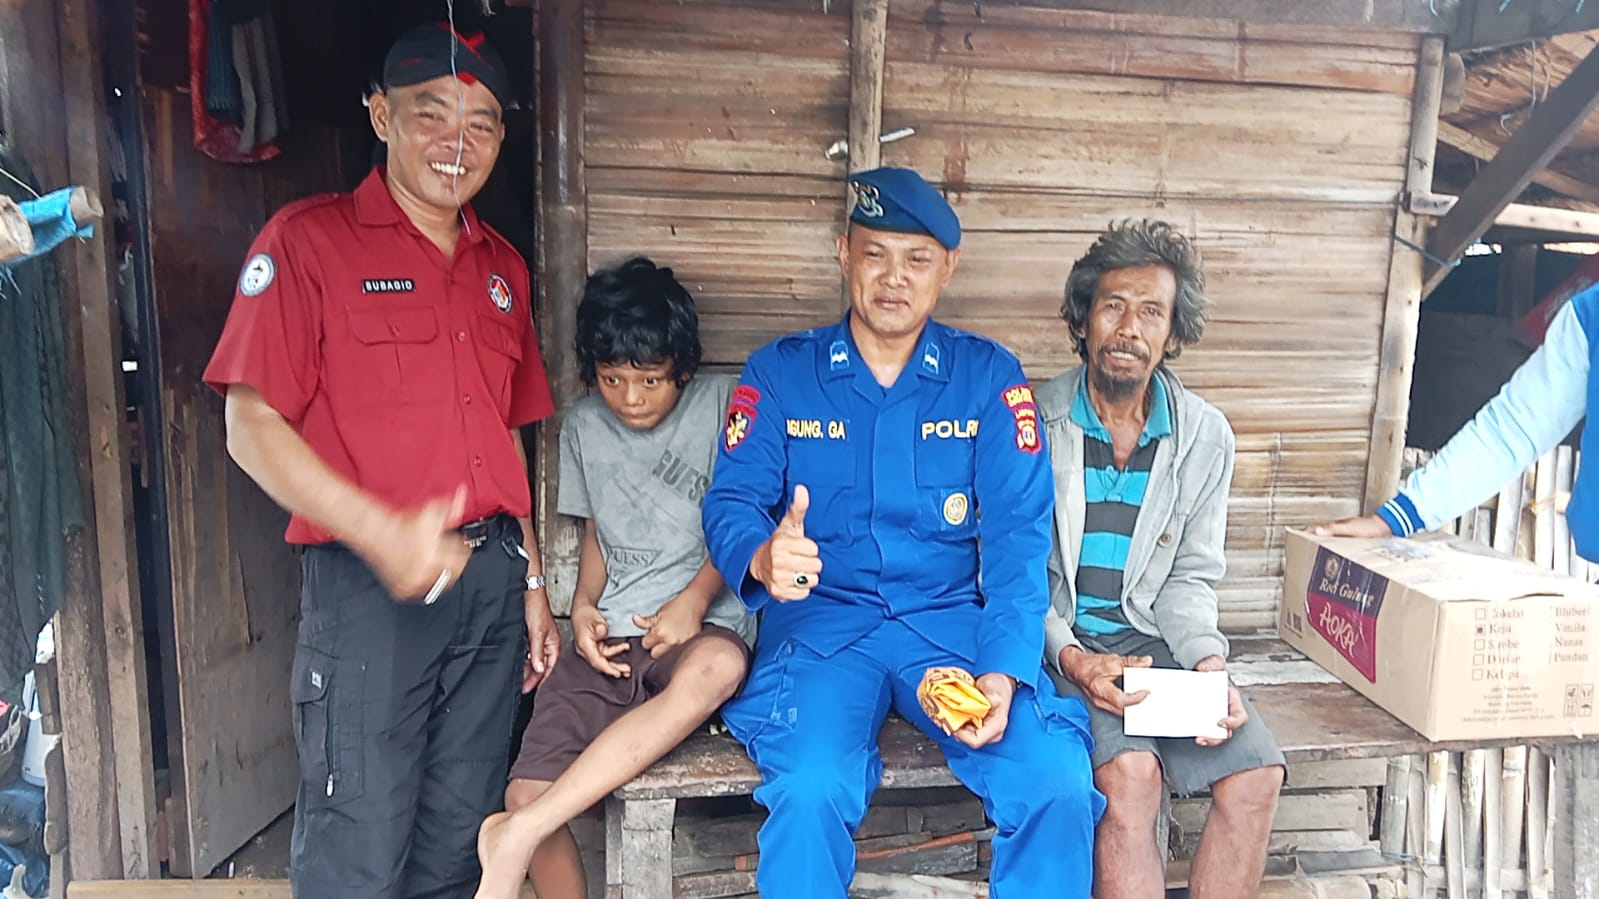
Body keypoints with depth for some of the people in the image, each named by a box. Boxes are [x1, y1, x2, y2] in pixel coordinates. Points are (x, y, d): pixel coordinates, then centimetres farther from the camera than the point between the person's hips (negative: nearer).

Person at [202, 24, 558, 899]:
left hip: (491, 581, 6)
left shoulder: (503, 268, 15)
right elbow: (252, 428, -9)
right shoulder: (309, 239, -3)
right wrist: (382, 535, -21)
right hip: (366, 587, -5)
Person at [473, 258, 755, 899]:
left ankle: (517, 836, -33)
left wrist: (695, 599, -13)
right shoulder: (583, 427, 14)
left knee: (718, 667, -41)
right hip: (610, 638, 3)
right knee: (526, 795, -21)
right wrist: (583, 607, 3)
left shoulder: (724, 404, 1)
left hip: (702, 627, -3)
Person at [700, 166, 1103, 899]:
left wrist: (1002, 674, -18)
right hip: (822, 623, -1)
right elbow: (731, 500, -1)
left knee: (1060, 781, -22)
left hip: (953, 620, 1)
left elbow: (1017, 536, -3)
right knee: (810, 789, -29)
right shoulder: (780, 372, 5)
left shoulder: (990, 377, 5)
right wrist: (762, 557, -27)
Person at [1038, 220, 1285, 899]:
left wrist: (1208, 662, -10)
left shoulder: (1205, 436, 3)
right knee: (1130, 771, -28)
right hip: (1056, 642, -3)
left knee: (1256, 774, -17)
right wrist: (1069, 657, -19)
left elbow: (1189, 579, 9)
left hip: (1151, 638, 4)